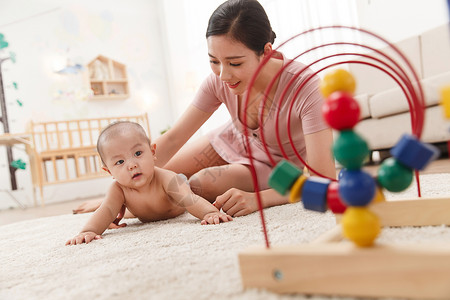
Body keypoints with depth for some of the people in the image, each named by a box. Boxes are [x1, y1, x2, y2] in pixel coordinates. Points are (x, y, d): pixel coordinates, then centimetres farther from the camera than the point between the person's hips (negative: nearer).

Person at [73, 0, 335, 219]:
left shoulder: (305, 88, -37)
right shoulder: (220, 81, -24)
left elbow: (325, 180, -39)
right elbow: (173, 138, -18)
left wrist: (258, 198, -52)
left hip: (279, 165, -3)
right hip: (236, 140, 4)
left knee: (202, 184, -27)